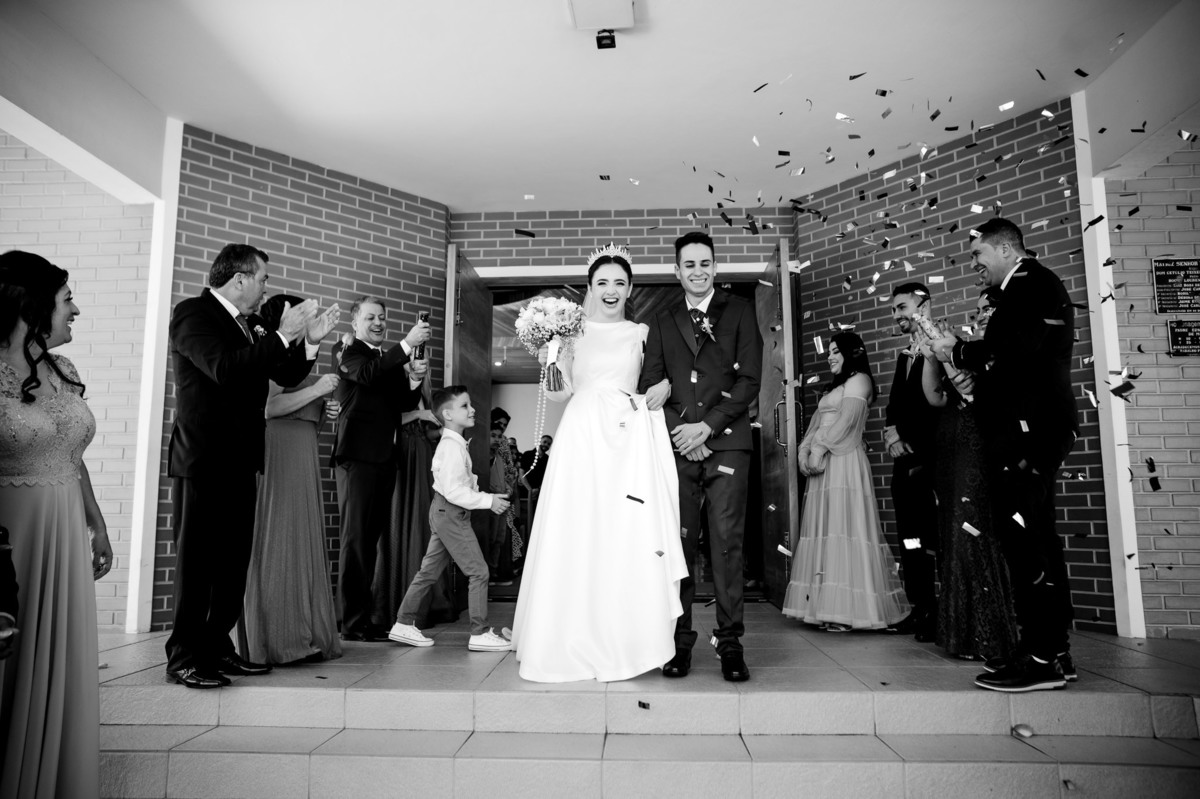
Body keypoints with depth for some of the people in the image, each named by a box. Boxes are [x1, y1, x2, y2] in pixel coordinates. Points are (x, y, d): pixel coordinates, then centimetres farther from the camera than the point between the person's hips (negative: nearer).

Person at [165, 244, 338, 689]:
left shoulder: (246, 327, 15)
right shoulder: (193, 313, -8)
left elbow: (285, 376, 17)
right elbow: (224, 368, -24)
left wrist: (310, 340, 4)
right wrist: (283, 335, -20)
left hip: (240, 463, 8)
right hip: (203, 462, -8)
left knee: (234, 561, 10)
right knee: (196, 561, 0)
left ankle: (217, 649, 20)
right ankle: (184, 657, 10)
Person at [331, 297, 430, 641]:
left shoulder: (391, 358, 20)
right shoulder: (350, 354, -2)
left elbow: (406, 404, 15)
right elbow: (367, 374, -25)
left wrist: (414, 380, -5)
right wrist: (407, 344, -32)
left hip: (384, 458, 7)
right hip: (358, 456, -7)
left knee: (371, 539, 11)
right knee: (356, 539, -4)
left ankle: (363, 616, 19)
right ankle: (353, 623, 1)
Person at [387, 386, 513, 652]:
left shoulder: (452, 443, 14)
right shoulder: (452, 446, -19)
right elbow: (453, 490, -24)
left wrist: (481, 494, 11)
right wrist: (488, 501, -20)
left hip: (444, 513, 10)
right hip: (451, 513, -10)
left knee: (429, 570, 14)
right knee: (478, 571, -6)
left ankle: (404, 624, 22)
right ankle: (480, 634, -2)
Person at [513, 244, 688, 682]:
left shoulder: (641, 333, 13)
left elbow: (662, 378, 17)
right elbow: (562, 388, 9)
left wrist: (661, 391, -4)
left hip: (631, 438, 1)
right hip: (583, 433, -1)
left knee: (631, 538, -3)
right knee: (577, 536, -4)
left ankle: (625, 644, 8)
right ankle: (574, 644, 8)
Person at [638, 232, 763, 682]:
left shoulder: (740, 312, 10)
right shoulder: (662, 323, 18)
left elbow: (750, 379, 2)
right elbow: (650, 387, 11)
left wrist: (706, 426, -6)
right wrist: (681, 433, -3)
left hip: (727, 442, -2)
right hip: (677, 444, 2)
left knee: (727, 542, -4)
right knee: (679, 544, 1)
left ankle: (730, 642, 5)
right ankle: (680, 642, 8)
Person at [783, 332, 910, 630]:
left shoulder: (859, 380, 1)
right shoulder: (834, 387, 27)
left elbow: (847, 419, -12)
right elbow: (816, 422, 18)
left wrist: (820, 448, -17)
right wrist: (805, 450, 3)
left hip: (842, 462, -8)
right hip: (821, 462, 8)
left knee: (842, 528, -11)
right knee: (823, 529, 3)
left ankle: (848, 610, -10)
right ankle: (828, 606, 4)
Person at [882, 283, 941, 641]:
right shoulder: (904, 356, 20)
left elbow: (939, 403, -12)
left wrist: (915, 447, -11)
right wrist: (892, 433, -1)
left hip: (930, 460, -8)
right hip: (905, 461, 8)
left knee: (934, 540, -6)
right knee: (910, 541, 10)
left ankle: (941, 614, 3)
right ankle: (921, 608, 18)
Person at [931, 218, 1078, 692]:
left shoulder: (1033, 282, -6)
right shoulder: (1026, 289, 22)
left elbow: (1016, 346, -21)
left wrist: (958, 352, -9)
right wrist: (977, 380, 12)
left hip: (1027, 429, -10)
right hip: (1028, 427, 10)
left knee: (1019, 535, -10)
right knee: (1035, 535, 11)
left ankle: (1040, 658, -5)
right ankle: (1053, 650, 18)